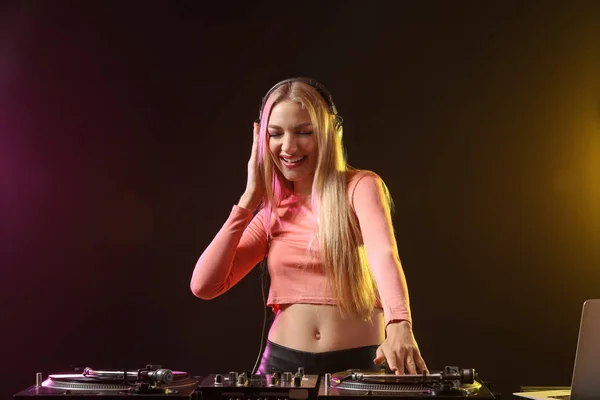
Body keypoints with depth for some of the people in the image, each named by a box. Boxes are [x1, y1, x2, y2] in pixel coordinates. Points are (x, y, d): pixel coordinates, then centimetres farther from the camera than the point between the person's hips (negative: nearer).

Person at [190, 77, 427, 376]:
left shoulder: (360, 186, -3)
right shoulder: (273, 212, 9)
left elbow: (383, 253, -23)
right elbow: (204, 286, -1)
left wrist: (399, 325, -42)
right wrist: (250, 197, 0)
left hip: (358, 363, -3)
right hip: (284, 363, 4)